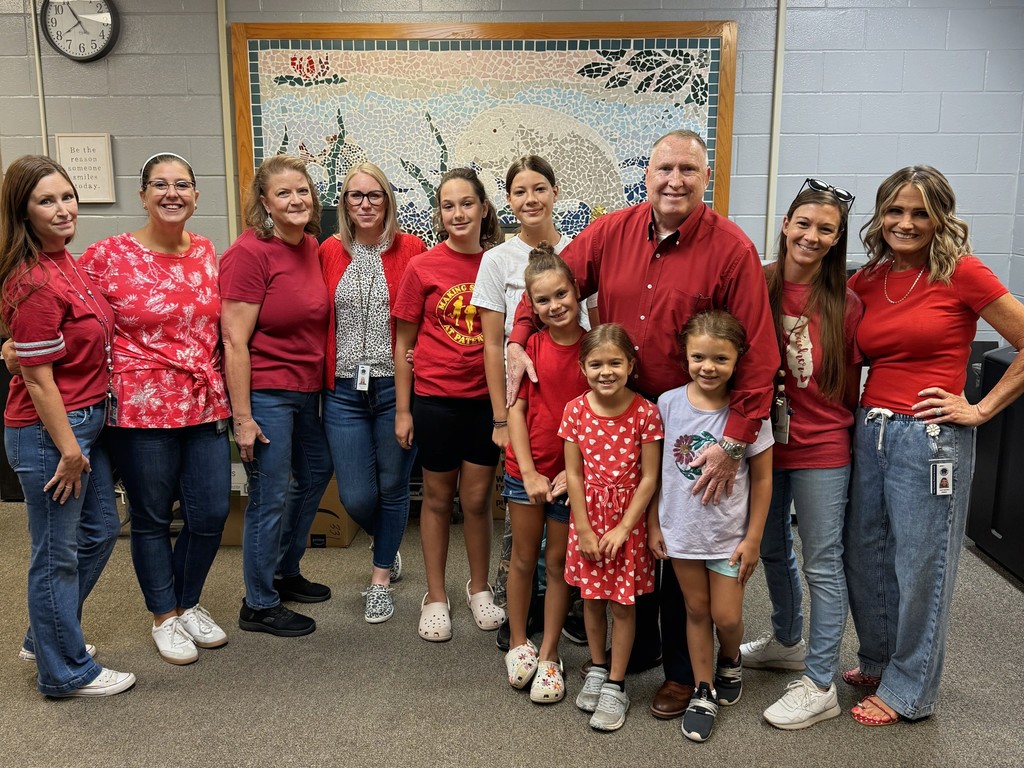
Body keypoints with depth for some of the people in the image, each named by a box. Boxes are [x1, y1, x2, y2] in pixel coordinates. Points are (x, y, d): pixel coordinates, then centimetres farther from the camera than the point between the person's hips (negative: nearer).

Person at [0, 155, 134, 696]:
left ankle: (46, 637, 40)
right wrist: (68, 450, -17)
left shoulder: (63, 262, 7)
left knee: (100, 531, 22)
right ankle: (65, 672, 24)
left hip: (85, 420, 10)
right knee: (57, 553, 6)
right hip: (48, 430, -10)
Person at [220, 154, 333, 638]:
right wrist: (242, 416, -19)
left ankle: (286, 572, 40)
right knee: (272, 497, 0)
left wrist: (322, 386, 16)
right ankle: (259, 605, 19)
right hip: (264, 392, -9)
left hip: (305, 389, 9)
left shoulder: (311, 247, 6)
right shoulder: (249, 253, -16)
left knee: (316, 472, 20)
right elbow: (234, 340, -19)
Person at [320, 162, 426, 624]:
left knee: (392, 486, 9)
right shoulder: (329, 252, 4)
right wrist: (321, 377, 4)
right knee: (355, 497, 4)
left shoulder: (411, 250, -2)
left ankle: (381, 578, 31)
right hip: (344, 391, 2)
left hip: (396, 386, -2)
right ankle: (388, 548, 38)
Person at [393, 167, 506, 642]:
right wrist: (402, 410, -1)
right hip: (435, 398, -1)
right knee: (439, 497, 11)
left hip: (486, 399, 1)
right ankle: (435, 596, 27)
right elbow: (404, 343, 0)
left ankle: (479, 588, 32)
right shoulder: (422, 268, -5)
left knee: (478, 498, 10)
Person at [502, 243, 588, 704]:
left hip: (573, 473, -1)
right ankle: (518, 643, 31)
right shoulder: (530, 347, -4)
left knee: (559, 562, 9)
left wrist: (574, 471, -11)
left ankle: (549, 655, 23)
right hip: (526, 469, 1)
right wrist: (529, 473, -9)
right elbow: (515, 410, -4)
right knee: (523, 558, 13)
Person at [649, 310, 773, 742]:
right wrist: (653, 524, 2)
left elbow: (762, 479, -6)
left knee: (726, 617, 5)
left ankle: (730, 663, 39)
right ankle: (704, 693, 30)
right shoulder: (668, 404, -7)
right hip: (681, 529, 2)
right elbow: (655, 469, 2)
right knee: (696, 611, 13)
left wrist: (753, 538, -6)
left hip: (729, 535, -2)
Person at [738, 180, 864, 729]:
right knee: (771, 549, 20)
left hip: (821, 450, -4)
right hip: (762, 440, 4)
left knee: (821, 563, 5)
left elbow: (849, 385, -1)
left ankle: (820, 685, 19)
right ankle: (787, 641, 44)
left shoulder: (845, 305, -9)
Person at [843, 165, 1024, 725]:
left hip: (929, 436, -6)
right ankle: (878, 663, 38)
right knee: (864, 558, 15)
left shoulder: (961, 273, -7)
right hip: (869, 429, 6)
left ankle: (909, 689, 25)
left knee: (920, 566, 6)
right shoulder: (867, 280, 8)